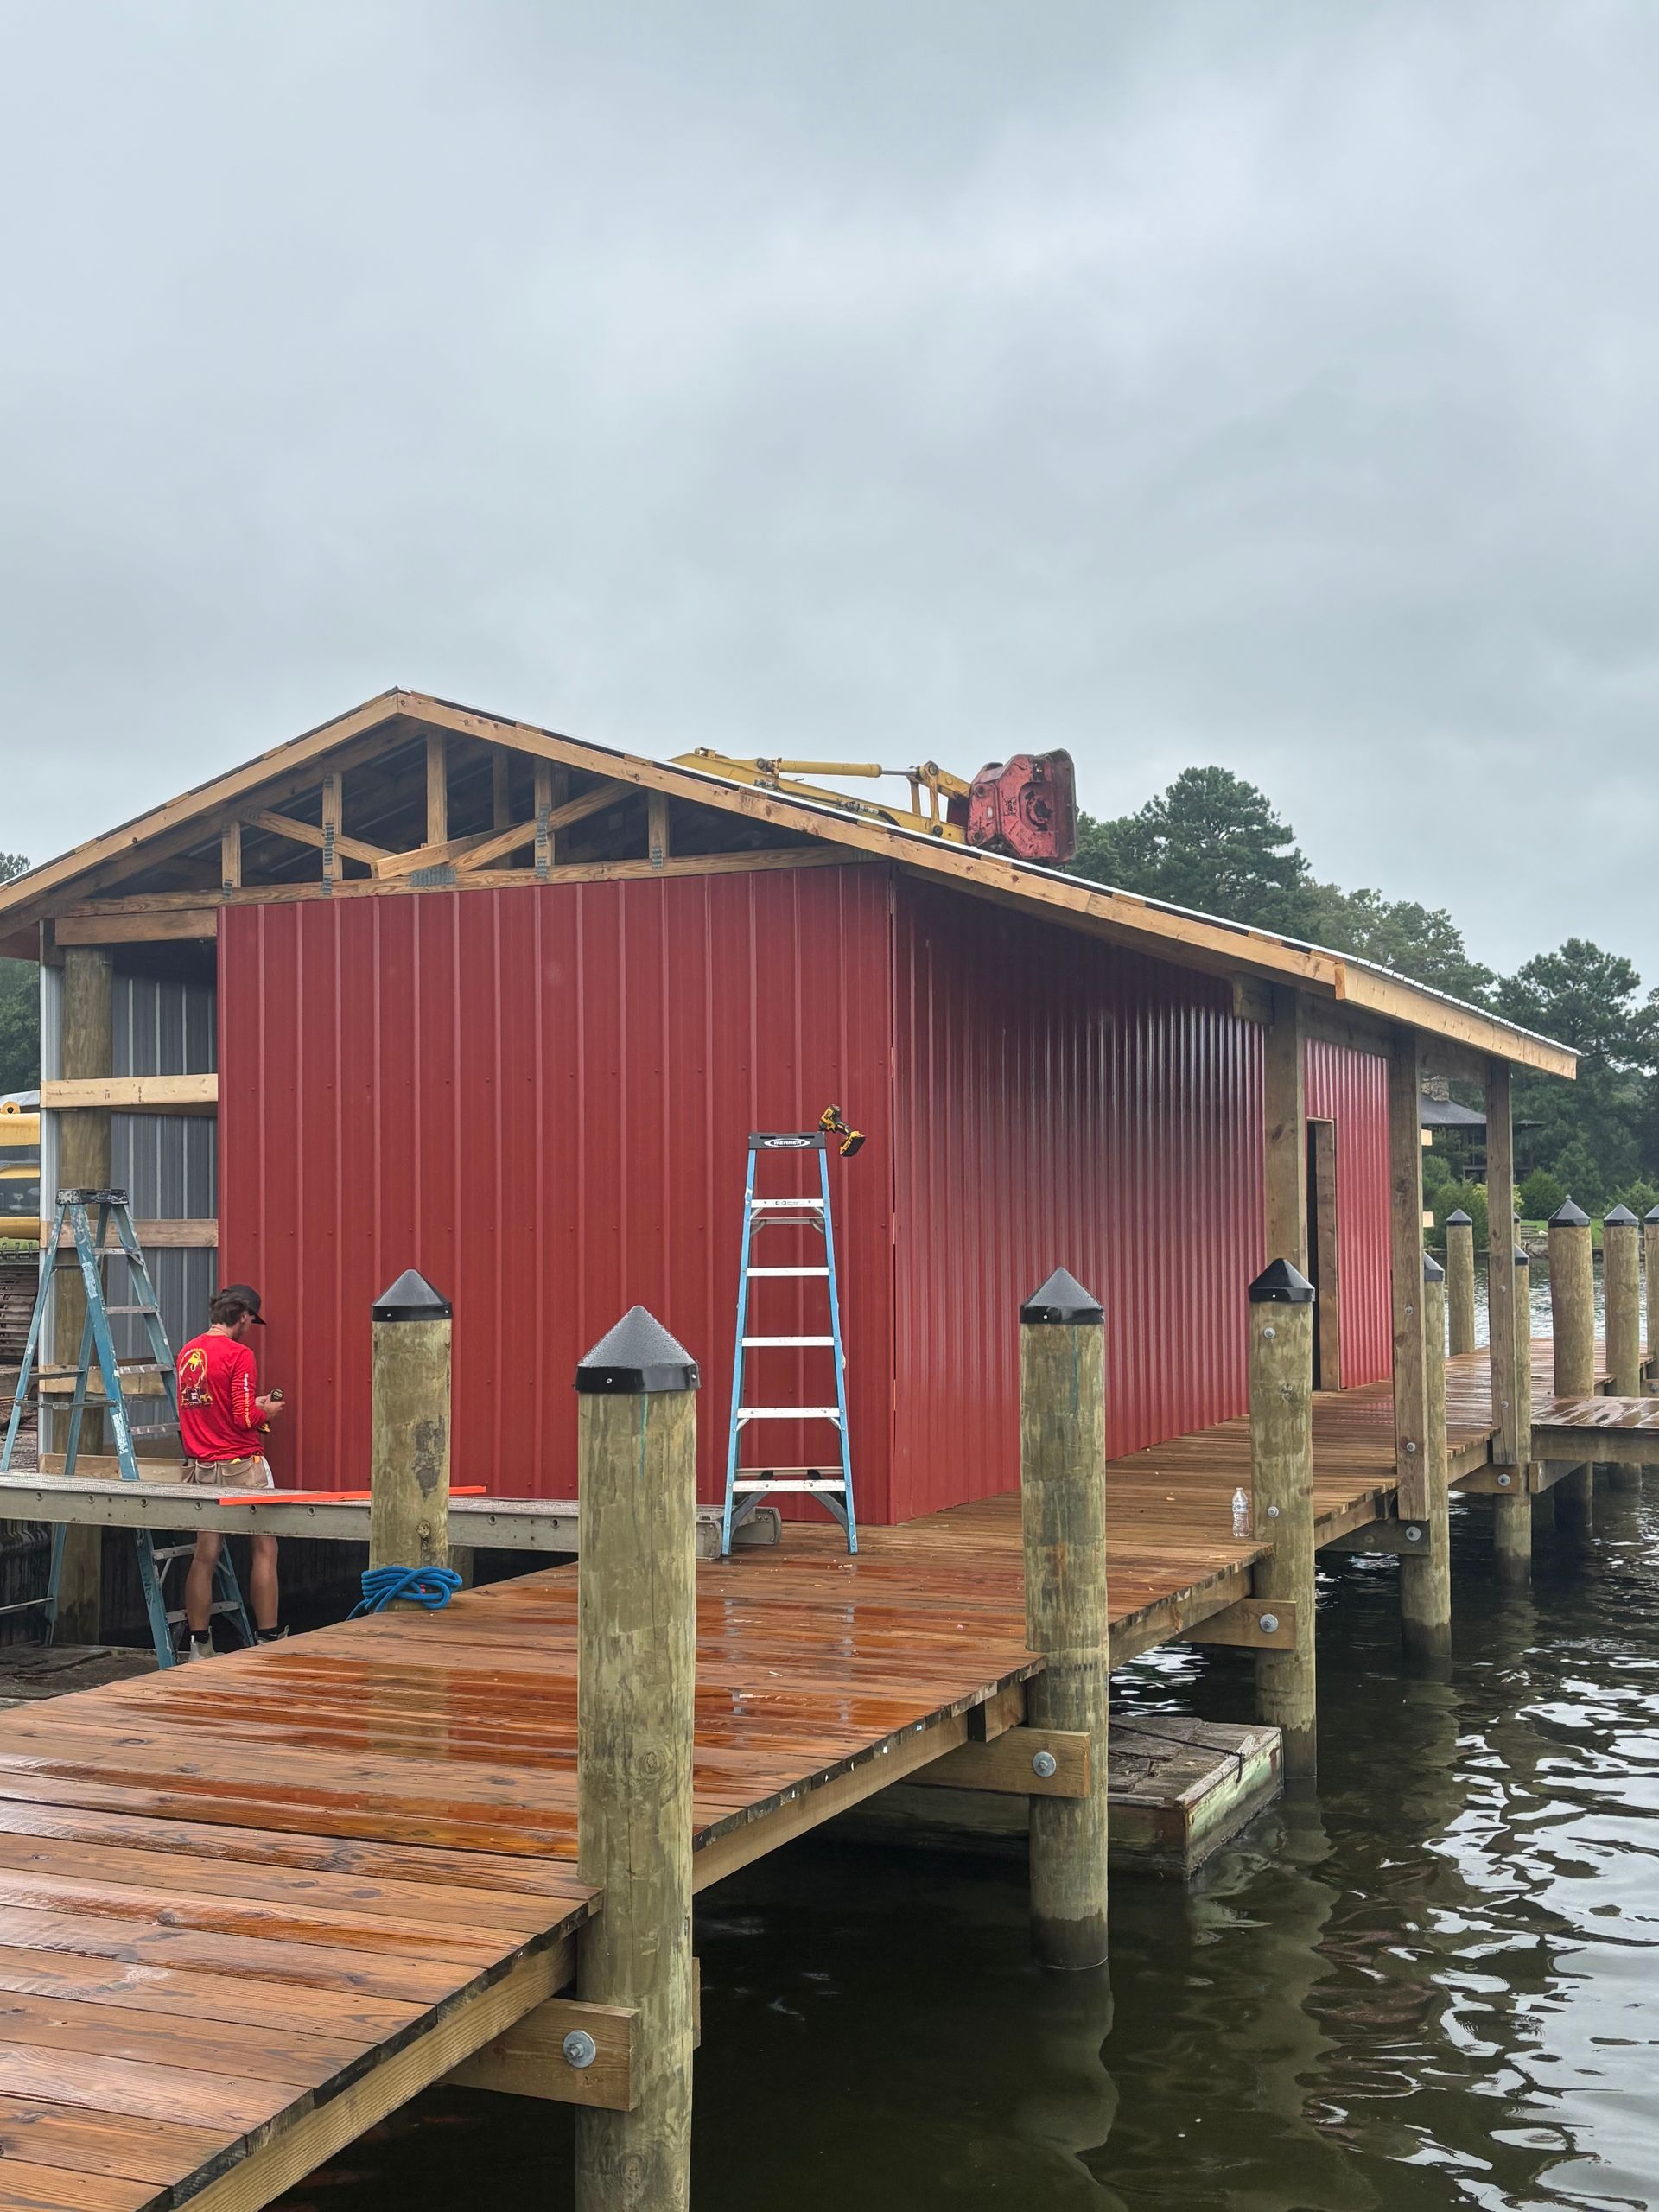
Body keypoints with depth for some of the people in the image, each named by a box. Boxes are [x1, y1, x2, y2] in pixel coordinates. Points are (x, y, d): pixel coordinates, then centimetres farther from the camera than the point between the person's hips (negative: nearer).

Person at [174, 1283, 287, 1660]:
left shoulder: (187, 1352, 10)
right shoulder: (239, 1354, -13)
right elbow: (245, 1419, -17)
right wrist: (267, 1411, 3)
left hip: (200, 1468, 7)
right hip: (240, 1466, -7)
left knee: (205, 1556, 9)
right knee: (264, 1550, 2)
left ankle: (199, 1647, 13)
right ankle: (269, 1642, 4)